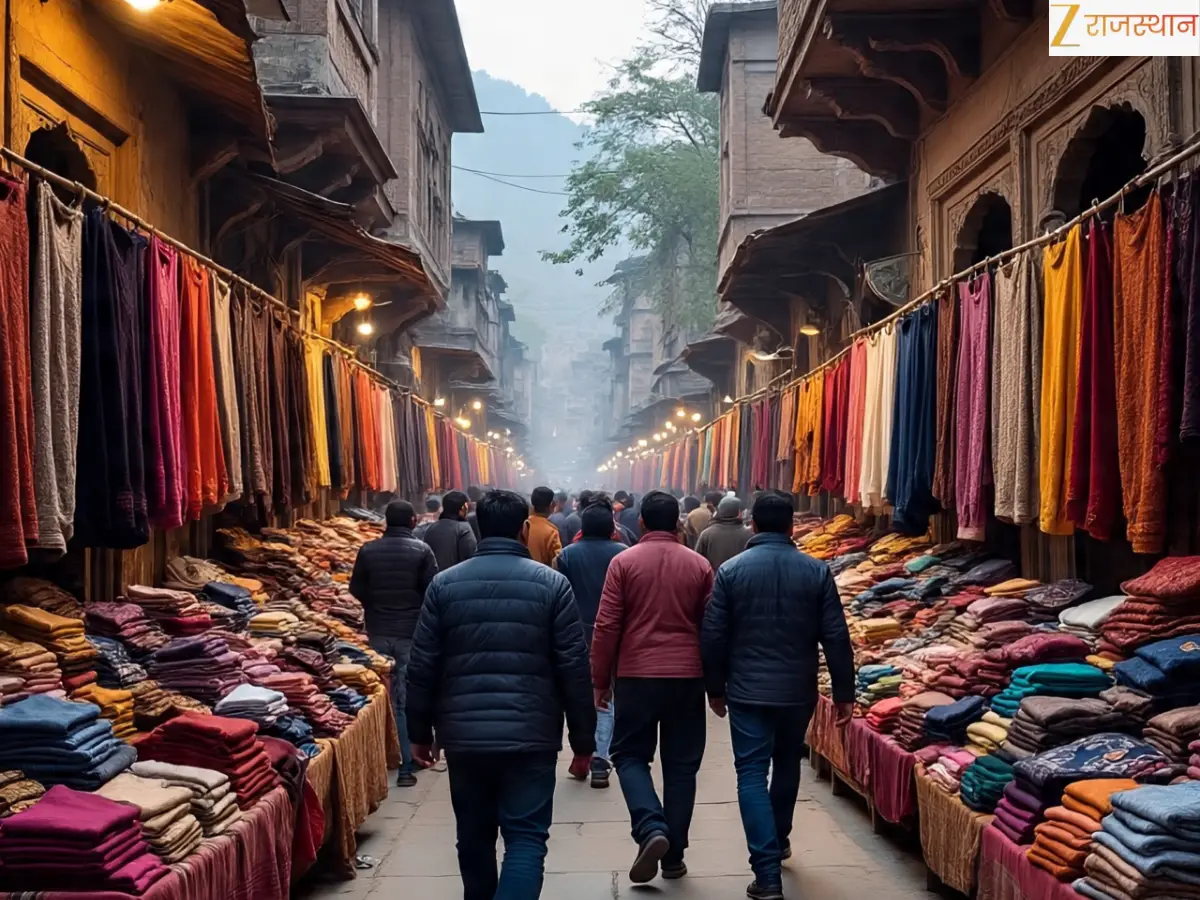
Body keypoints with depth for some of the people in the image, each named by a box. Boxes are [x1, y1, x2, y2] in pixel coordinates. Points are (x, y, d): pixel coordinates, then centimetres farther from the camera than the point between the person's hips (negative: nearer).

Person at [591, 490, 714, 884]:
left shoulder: (623, 562, -3)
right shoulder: (699, 565, 2)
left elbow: (606, 626, -5)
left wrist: (600, 680, 4)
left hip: (636, 675, -2)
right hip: (688, 676, 2)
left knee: (630, 754, 12)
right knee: (681, 764, 11)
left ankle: (651, 830, -9)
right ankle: (674, 855, 15)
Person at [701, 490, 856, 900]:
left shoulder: (731, 570, -7)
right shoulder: (817, 571, -4)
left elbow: (714, 636, -5)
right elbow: (836, 637, -5)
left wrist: (716, 688, 8)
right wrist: (844, 692, 4)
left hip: (747, 691, -2)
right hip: (797, 691, 2)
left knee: (752, 774, 1)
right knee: (787, 763, 23)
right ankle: (779, 840, 41)